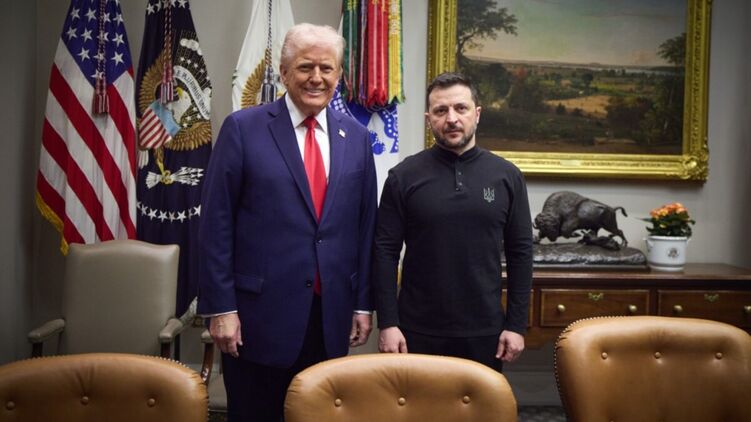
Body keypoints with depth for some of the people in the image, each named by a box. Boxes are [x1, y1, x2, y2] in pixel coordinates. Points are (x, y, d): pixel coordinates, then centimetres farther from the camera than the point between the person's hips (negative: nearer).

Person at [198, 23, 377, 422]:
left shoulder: (356, 137, 6)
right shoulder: (243, 128, -5)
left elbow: (365, 225, 9)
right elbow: (216, 225, -6)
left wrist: (363, 302, 7)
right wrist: (220, 307, -9)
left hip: (332, 317, 4)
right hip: (260, 314, -3)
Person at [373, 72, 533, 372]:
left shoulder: (506, 175, 1)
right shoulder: (404, 176, -4)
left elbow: (520, 252, 2)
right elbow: (385, 251, -4)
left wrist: (516, 325, -1)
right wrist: (387, 323, -9)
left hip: (485, 331, 2)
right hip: (418, 331, -1)